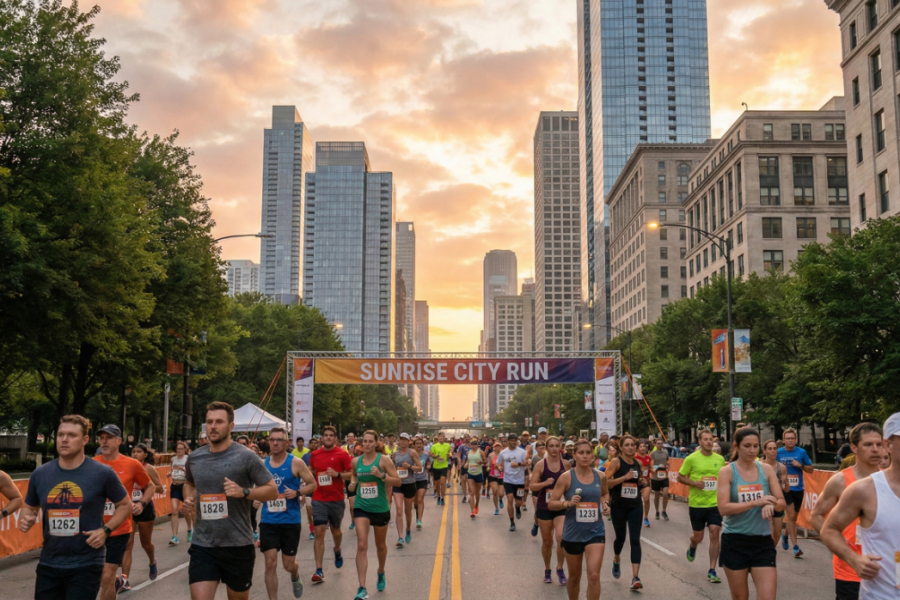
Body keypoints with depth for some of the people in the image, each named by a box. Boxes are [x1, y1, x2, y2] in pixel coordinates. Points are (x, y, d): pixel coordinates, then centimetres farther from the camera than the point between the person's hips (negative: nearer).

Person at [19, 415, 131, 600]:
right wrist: (25, 520, -5)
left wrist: (106, 530, -10)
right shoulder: (40, 474, 2)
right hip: (48, 564, 4)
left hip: (86, 566, -4)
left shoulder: (102, 473, -8)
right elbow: (29, 508, 18)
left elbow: (125, 505, 4)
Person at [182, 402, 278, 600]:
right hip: (202, 545, 3)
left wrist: (244, 492, -23)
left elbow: (272, 490, -7)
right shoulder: (194, 458, 4)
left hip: (238, 545, -2)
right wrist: (189, 498, 2)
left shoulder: (246, 457, -10)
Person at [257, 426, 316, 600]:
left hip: (290, 521, -2)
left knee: (288, 564, 9)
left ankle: (295, 577, 46)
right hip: (268, 521, 2)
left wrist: (297, 492, -19)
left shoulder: (296, 463, -8)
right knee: (270, 564, -4)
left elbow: (313, 484, -2)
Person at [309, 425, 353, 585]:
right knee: (319, 532, -8)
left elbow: (352, 474, -6)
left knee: (336, 530, 16)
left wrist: (337, 474, -20)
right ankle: (319, 570, -7)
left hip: (337, 499, -1)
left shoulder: (342, 454, -6)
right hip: (319, 499, 1)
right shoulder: (314, 455, 4)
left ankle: (337, 550, 49)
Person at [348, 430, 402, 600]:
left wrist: (381, 475, -25)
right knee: (361, 546, -13)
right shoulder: (356, 461, 1)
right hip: (361, 508, 1)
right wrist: (353, 483, 1)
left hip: (380, 508, -1)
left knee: (380, 545, 17)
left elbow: (398, 482, -11)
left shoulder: (384, 460, -9)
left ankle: (381, 573, 46)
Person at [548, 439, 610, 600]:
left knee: (594, 575, -13)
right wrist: (568, 503, -26)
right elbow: (551, 504, -9)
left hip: (595, 532, 1)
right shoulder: (566, 477, -11)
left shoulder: (601, 476, -1)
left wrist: (605, 503, 0)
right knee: (574, 576, 15)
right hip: (573, 534, -1)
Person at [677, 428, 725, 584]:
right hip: (696, 504, -2)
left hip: (715, 503, 2)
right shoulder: (691, 458, -7)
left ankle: (712, 571, 3)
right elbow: (680, 477, -1)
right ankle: (692, 547, 48)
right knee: (698, 537, 10)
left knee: (714, 534, -7)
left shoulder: (720, 459, 2)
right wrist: (694, 483, -17)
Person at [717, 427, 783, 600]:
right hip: (735, 541, -2)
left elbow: (781, 502, 3)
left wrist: (770, 505, -20)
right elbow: (723, 508, -16)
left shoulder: (766, 469, 2)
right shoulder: (727, 471, -8)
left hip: (762, 541, 2)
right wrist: (756, 502, -24)